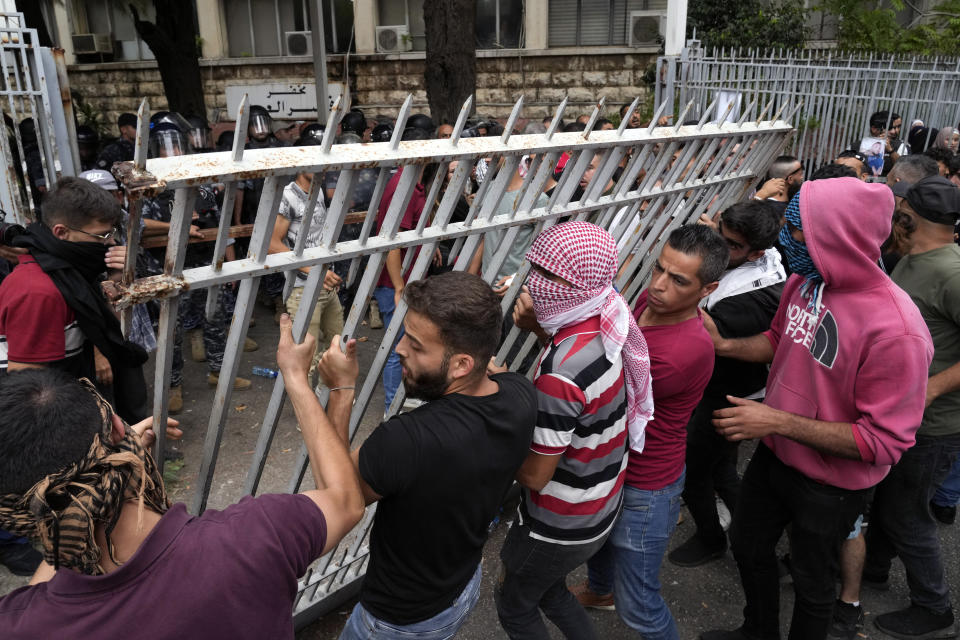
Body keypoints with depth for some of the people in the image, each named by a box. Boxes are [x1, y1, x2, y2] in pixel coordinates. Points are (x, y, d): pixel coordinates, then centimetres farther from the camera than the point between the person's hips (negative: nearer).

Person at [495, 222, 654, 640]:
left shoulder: (560, 374, -37)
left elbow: (535, 475, -25)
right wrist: (539, 323, -2)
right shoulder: (609, 328, -11)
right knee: (549, 590, 32)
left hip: (562, 527, -8)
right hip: (601, 508, 8)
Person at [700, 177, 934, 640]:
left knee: (811, 579, 19)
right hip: (774, 455, 7)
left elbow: (884, 441, -28)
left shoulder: (896, 330, -32)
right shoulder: (803, 281, -10)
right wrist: (723, 345, -7)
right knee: (748, 547, 27)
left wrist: (779, 421, -30)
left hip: (831, 485, -7)